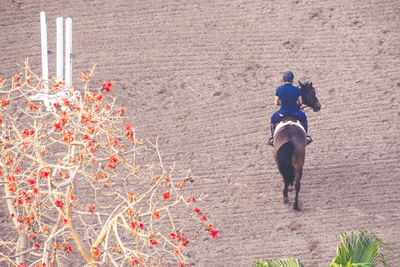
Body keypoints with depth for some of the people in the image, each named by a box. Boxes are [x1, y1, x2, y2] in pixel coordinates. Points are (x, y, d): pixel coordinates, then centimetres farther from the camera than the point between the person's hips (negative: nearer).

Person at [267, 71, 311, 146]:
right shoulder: (297, 90, -11)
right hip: (295, 113, 0)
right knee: (303, 117, 35)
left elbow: (276, 103, -4)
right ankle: (306, 136, 34)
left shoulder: (279, 89, -12)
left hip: (282, 113, 0)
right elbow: (300, 102, -2)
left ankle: (272, 137, 29)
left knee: (273, 119, 33)